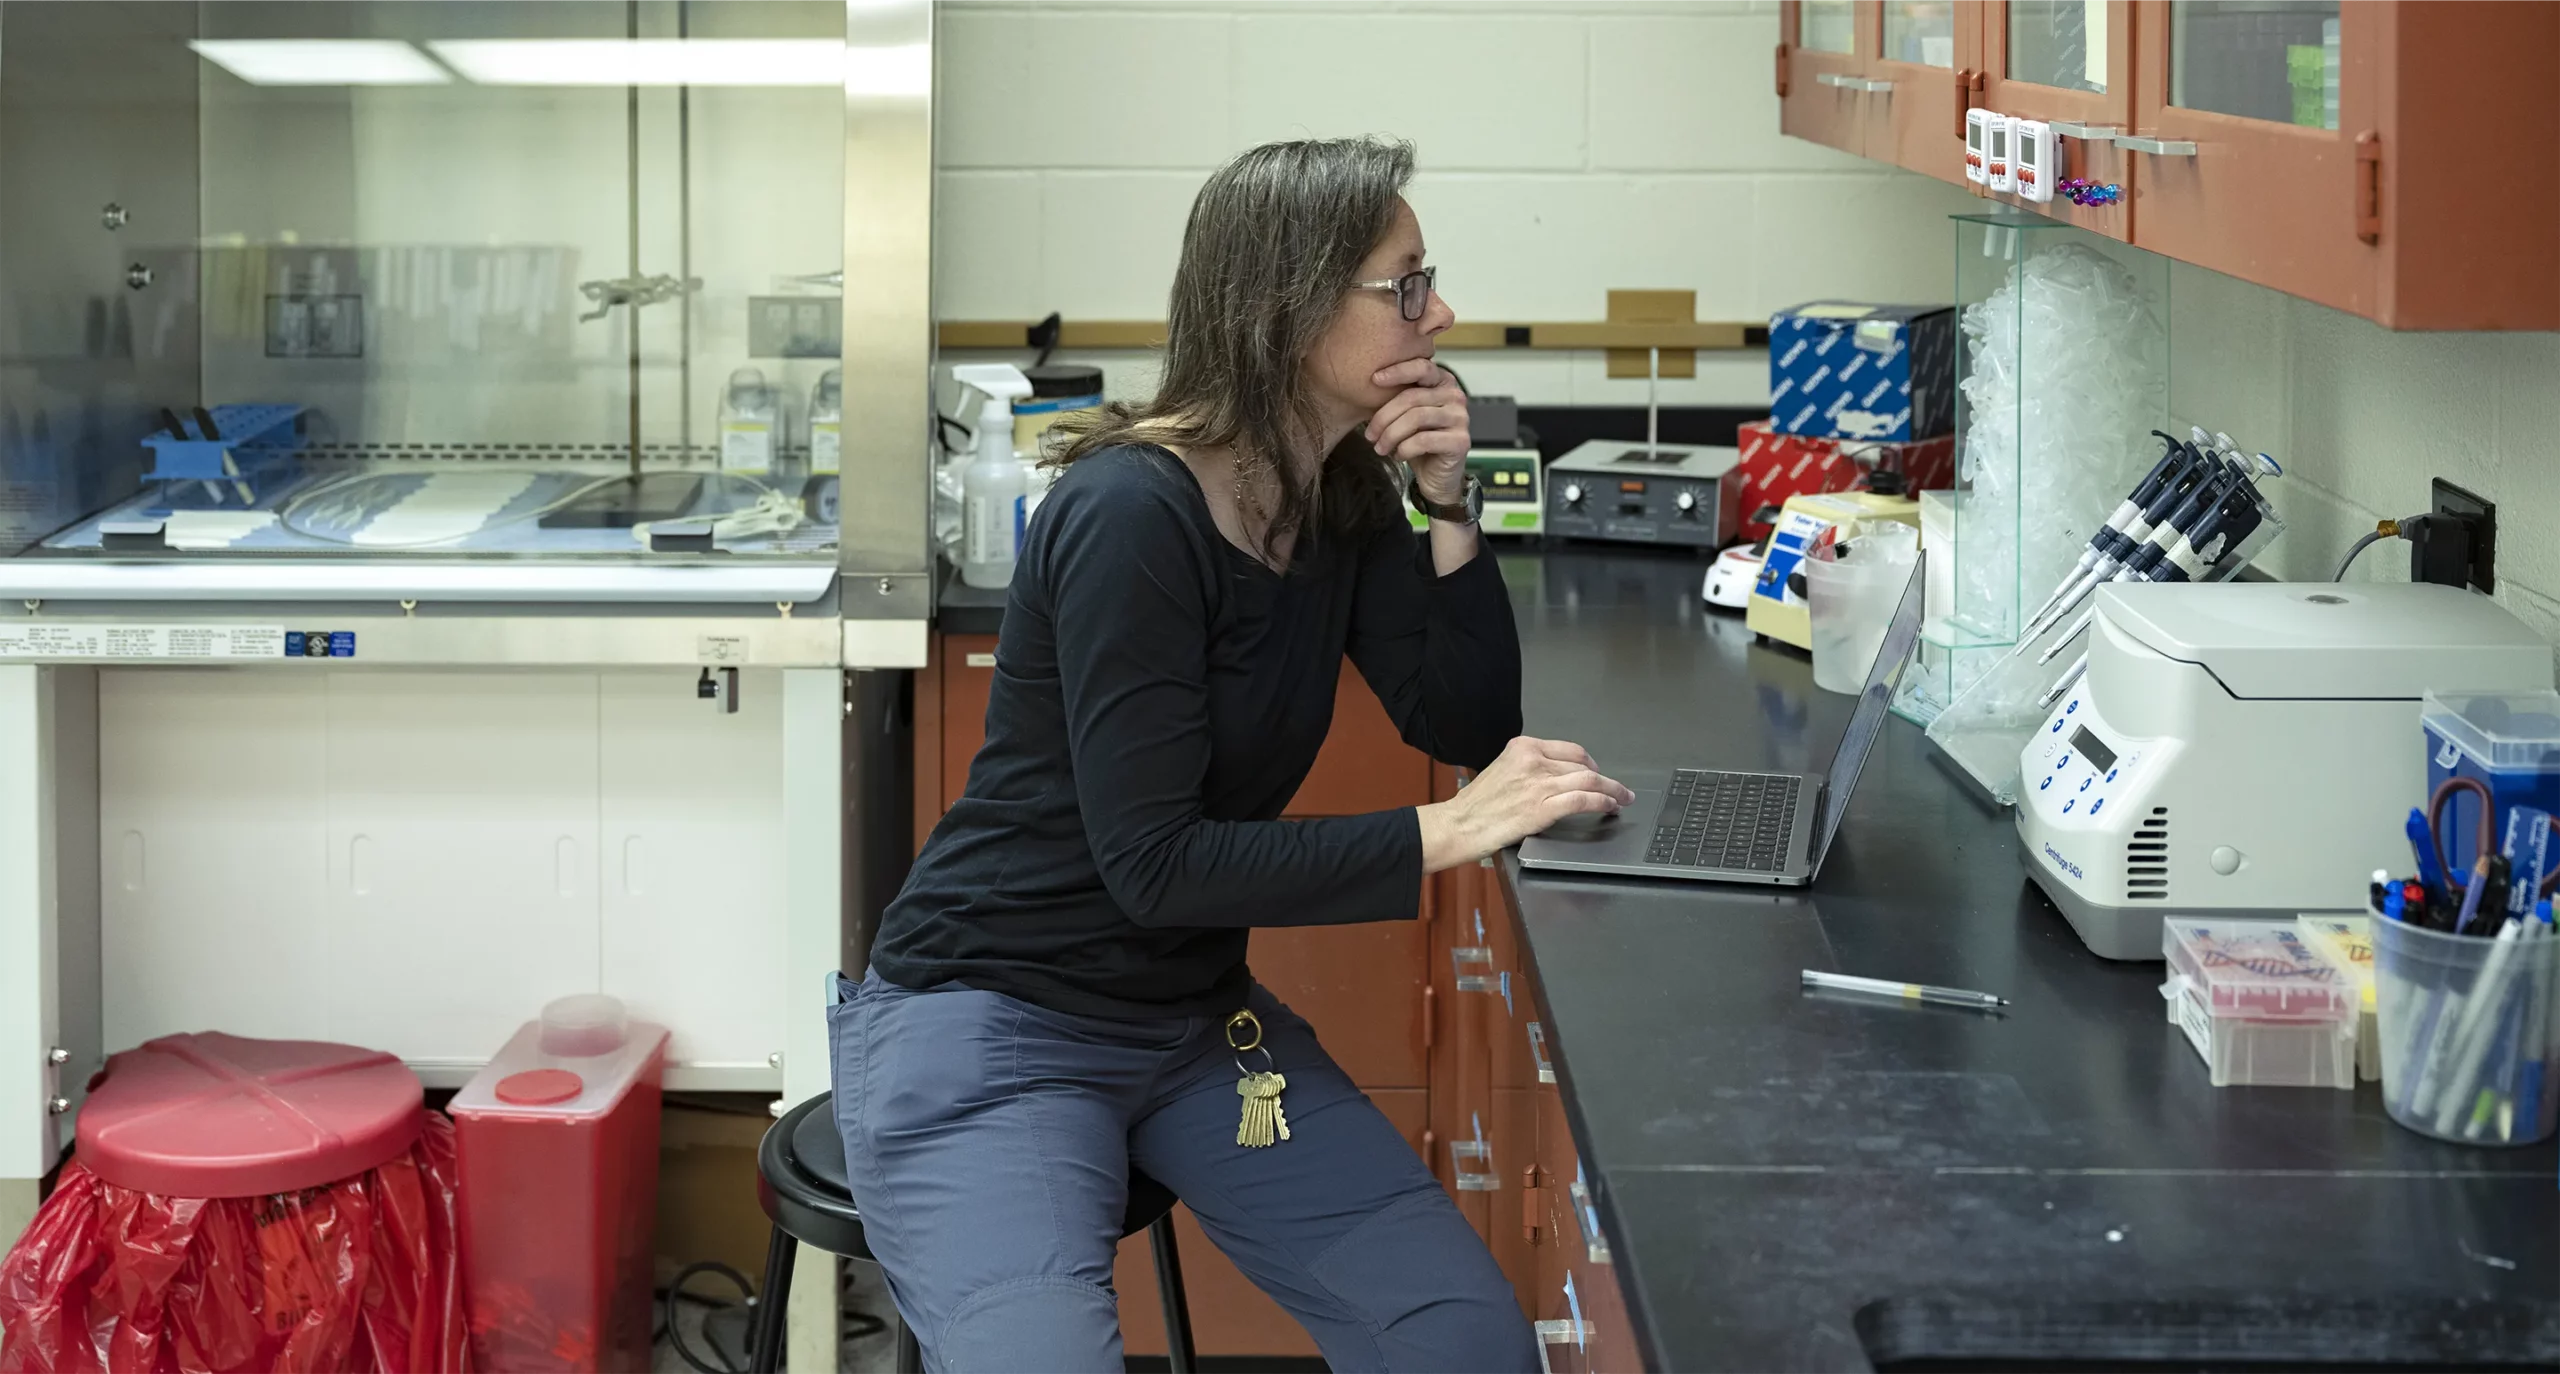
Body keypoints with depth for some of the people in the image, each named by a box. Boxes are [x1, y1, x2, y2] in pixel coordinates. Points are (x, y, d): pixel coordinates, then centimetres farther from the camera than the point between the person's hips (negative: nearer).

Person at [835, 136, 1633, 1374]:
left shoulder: (1343, 499, 1)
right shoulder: (1133, 515, -22)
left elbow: (1467, 725, 3)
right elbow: (1155, 861, -25)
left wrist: (1447, 503, -9)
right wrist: (1446, 833, -27)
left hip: (1194, 1017, 7)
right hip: (987, 1031, -7)